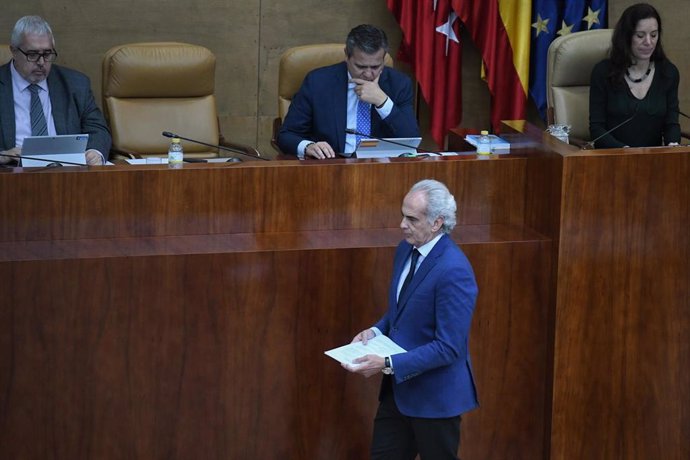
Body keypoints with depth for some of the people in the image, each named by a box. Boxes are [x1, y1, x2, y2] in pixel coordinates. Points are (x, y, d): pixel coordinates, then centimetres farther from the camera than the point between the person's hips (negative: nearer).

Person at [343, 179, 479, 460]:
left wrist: (387, 364, -26)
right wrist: (377, 331, -1)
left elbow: (448, 347, -25)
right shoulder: (406, 249, 3)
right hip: (398, 386, 8)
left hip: (434, 394, -8)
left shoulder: (453, 271, -24)